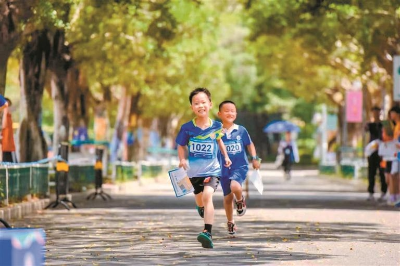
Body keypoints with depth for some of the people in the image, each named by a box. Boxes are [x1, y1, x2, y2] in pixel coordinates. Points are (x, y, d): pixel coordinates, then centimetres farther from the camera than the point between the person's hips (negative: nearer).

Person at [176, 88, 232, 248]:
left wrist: (225, 156, 15)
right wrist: (182, 159, -15)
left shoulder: (216, 126, -5)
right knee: (200, 201, 19)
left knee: (207, 196, -25)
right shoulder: (187, 128, -9)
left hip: (212, 170, -2)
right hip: (194, 171, 2)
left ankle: (207, 233, -32)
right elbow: (181, 146, 2)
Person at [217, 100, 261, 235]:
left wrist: (255, 158, 4)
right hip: (224, 169, 1)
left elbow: (249, 144, 13)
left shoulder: (241, 130, -1)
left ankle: (240, 200, 5)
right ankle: (230, 222, 31)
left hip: (240, 166, -1)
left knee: (235, 186, -30)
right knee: (228, 197, 9)